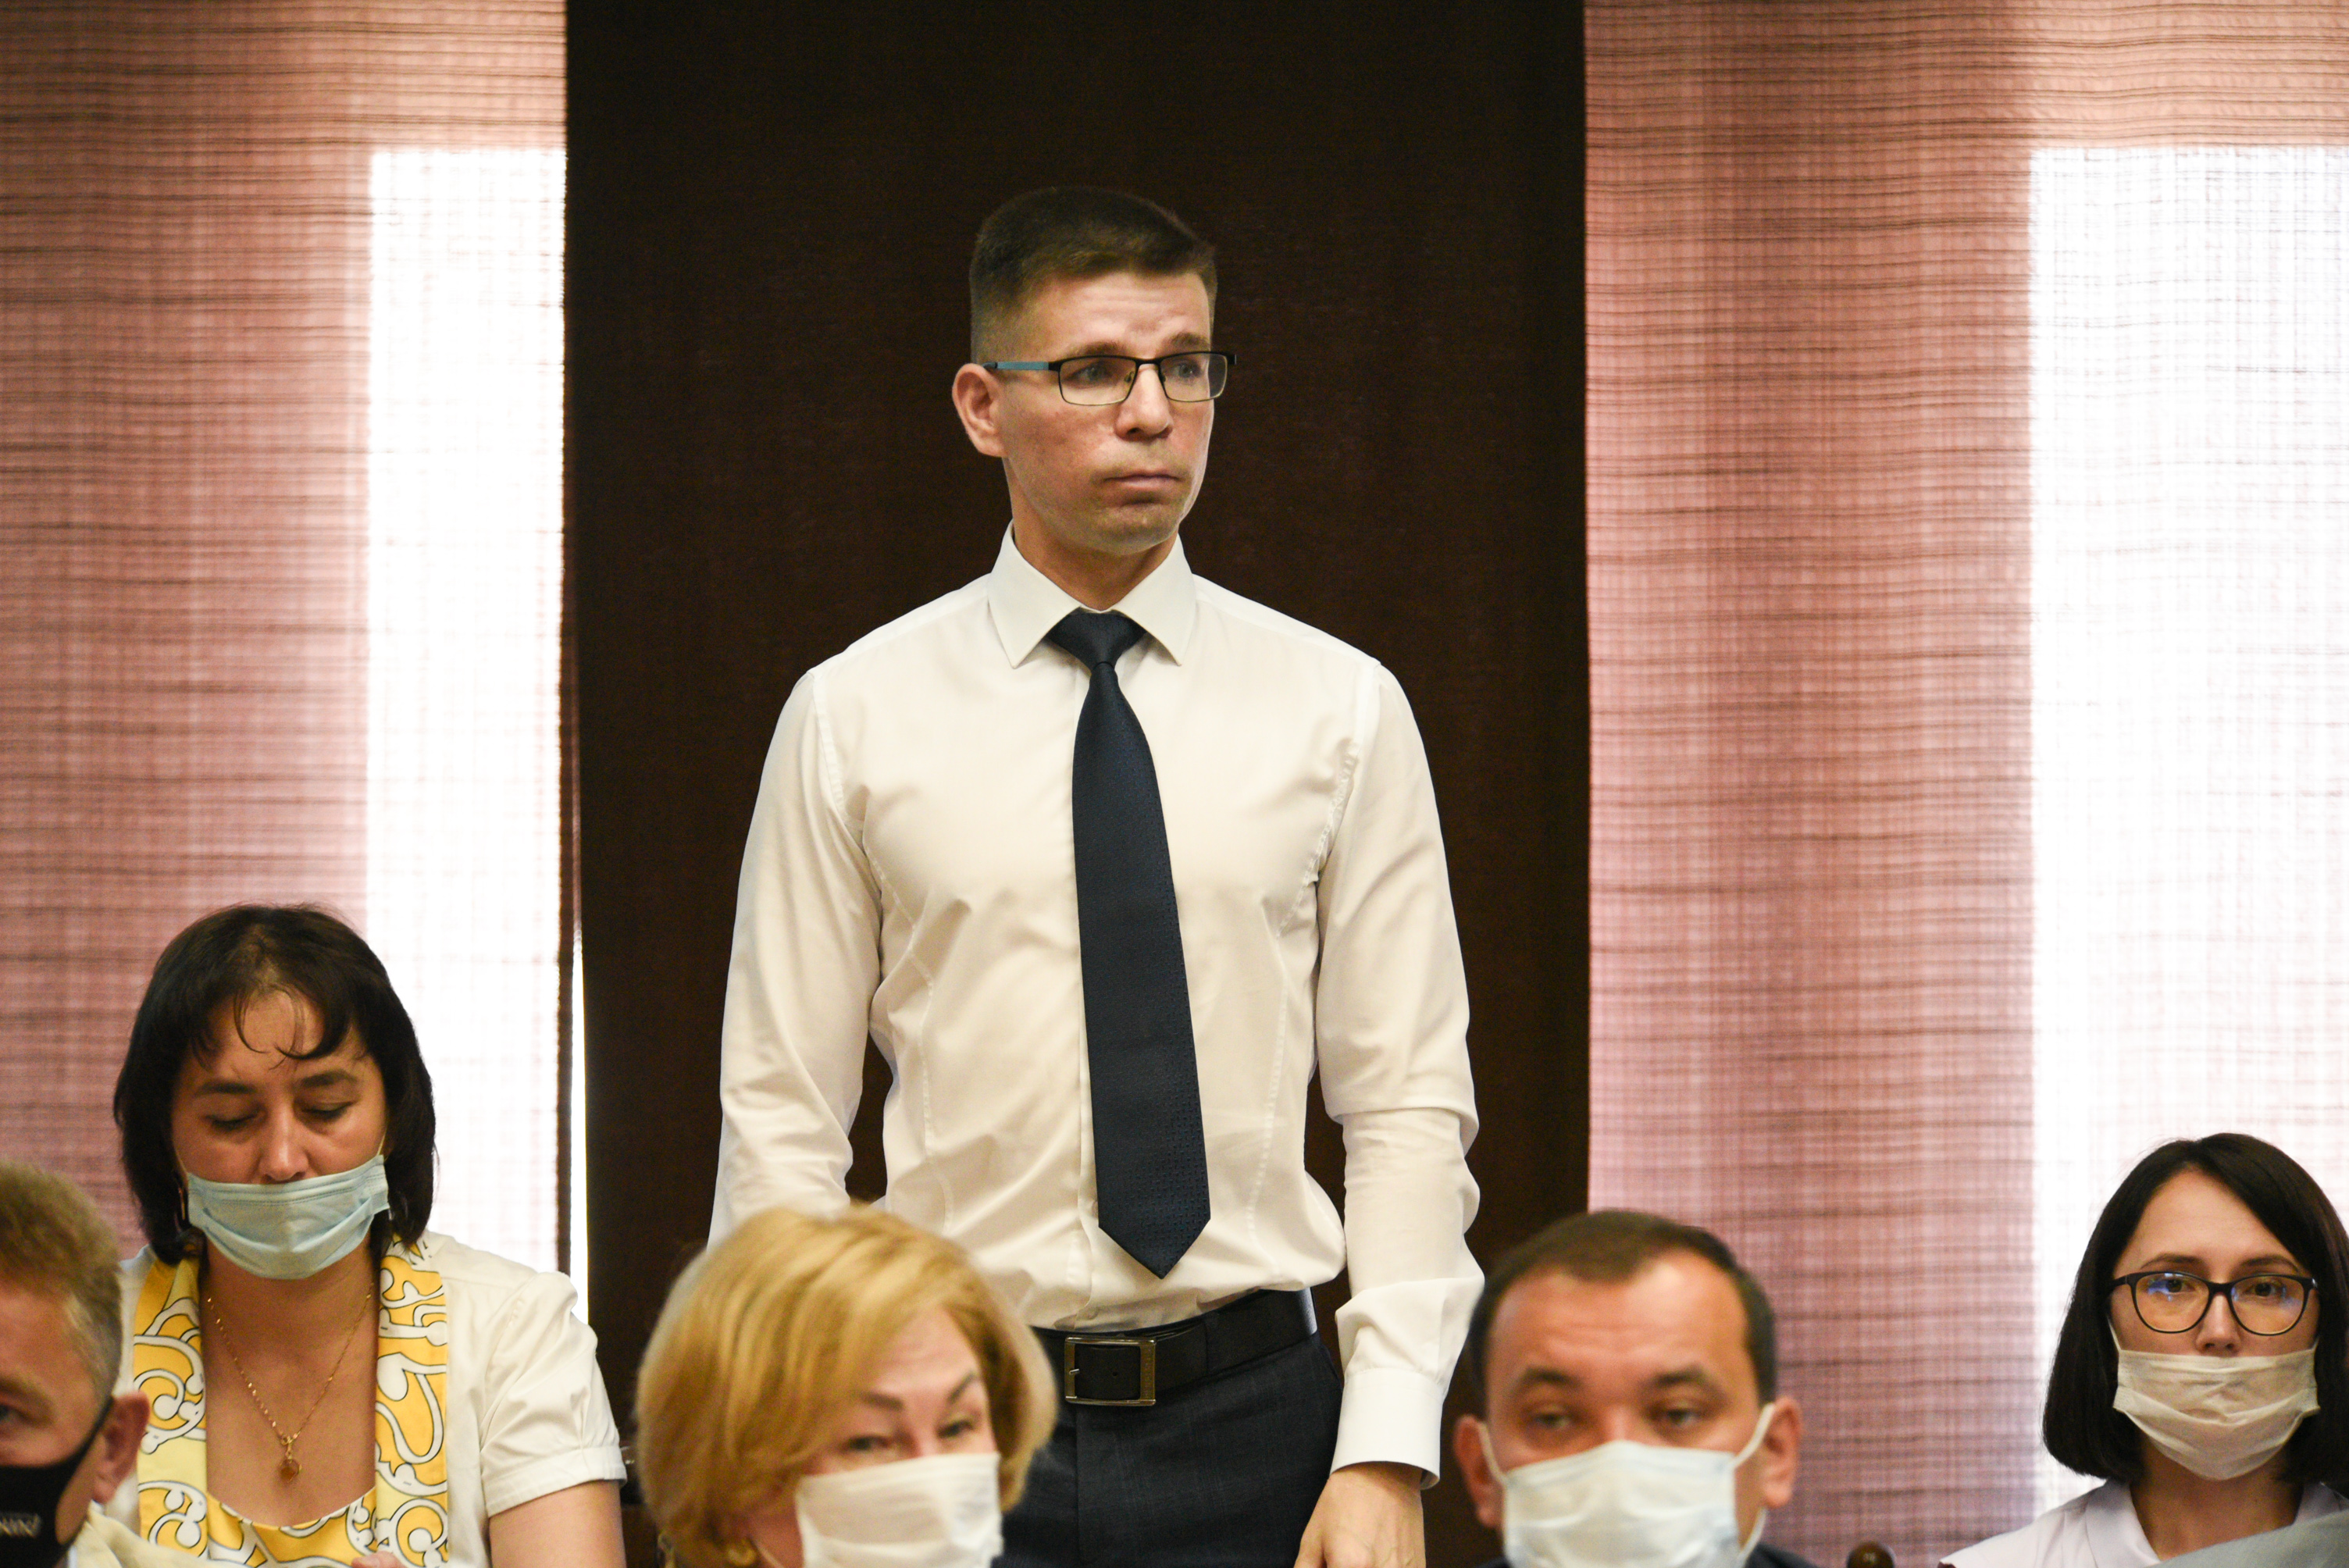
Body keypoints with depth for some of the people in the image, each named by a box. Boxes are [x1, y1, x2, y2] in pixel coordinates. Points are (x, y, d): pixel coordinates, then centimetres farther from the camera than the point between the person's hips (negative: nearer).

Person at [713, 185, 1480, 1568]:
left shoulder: (1341, 710, 5)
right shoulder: (856, 718, 3)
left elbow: (1410, 1106, 2)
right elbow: (783, 1124, 3)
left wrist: (1388, 1454, -7)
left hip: (1257, 1417, 1)